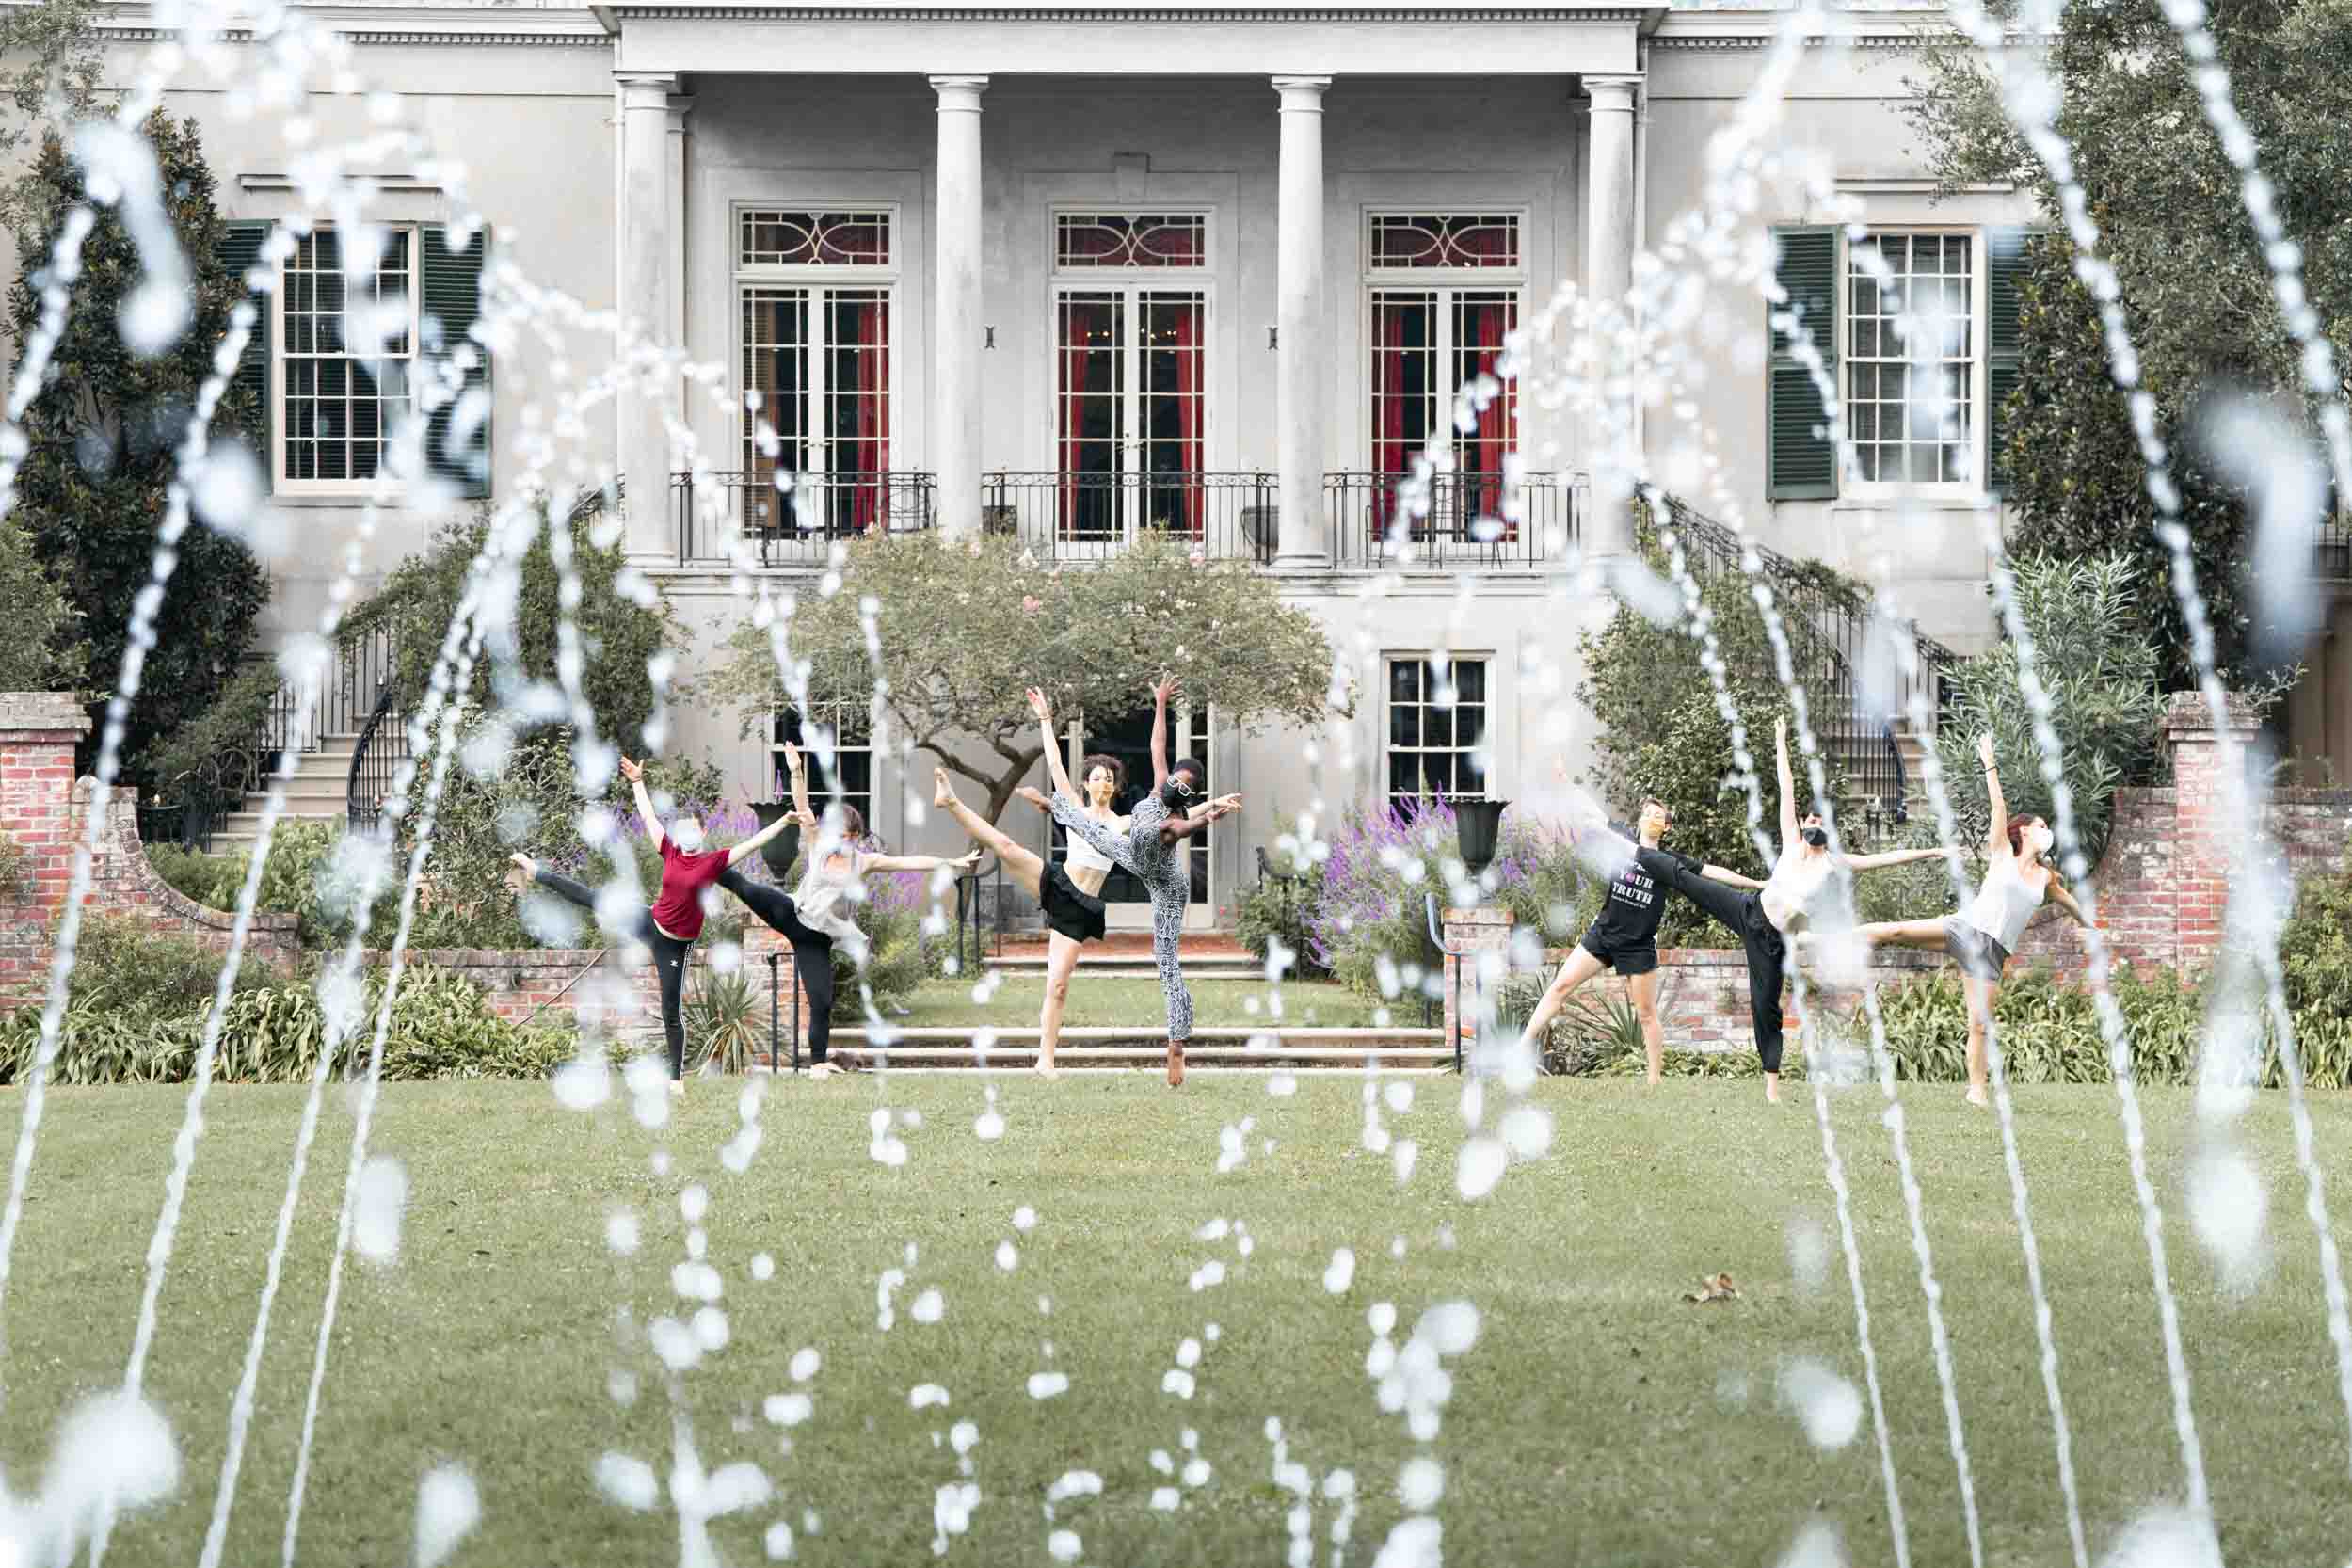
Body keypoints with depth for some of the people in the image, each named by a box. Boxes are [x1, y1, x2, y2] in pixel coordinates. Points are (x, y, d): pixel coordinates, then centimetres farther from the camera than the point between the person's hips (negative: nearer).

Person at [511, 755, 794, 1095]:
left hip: (675, 945, -3)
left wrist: (786, 821, -21)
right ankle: (536, 872, 26)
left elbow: (754, 842, -15)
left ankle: (677, 1078, 12)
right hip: (650, 925, 3)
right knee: (596, 900, 7)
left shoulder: (714, 861, -11)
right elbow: (647, 817, 5)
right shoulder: (670, 853, -2)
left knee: (672, 1012, 2)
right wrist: (637, 782, 7)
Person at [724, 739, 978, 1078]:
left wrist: (953, 863, -14)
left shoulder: (864, 861, -4)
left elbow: (913, 862, -8)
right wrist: (797, 772, -27)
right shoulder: (819, 845, -3)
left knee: (822, 1002, -2)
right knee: (748, 889, -19)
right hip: (793, 914, 0)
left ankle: (818, 1062, 13)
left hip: (817, 938, 0)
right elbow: (802, 809, -13)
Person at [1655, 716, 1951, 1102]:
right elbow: (1788, 789, 3)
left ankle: (1772, 1086, 4)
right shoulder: (1793, 842, 1)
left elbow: (1889, 858, -11)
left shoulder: (1838, 865, -6)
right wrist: (1781, 744, 7)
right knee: (1685, 878, 2)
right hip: (1749, 911, 3)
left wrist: (1932, 852, -17)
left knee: (1766, 1010, -3)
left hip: (1772, 940, -3)